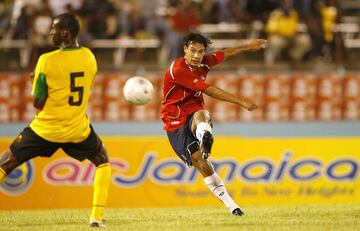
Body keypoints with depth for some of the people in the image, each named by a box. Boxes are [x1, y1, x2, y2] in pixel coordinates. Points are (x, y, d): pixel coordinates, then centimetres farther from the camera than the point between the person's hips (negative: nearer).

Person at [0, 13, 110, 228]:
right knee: (103, 162, 27)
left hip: (45, 129, -3)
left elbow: (38, 103, -8)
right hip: (78, 129, 3)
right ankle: (97, 216, 14)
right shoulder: (89, 57, 1)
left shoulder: (47, 61, -14)